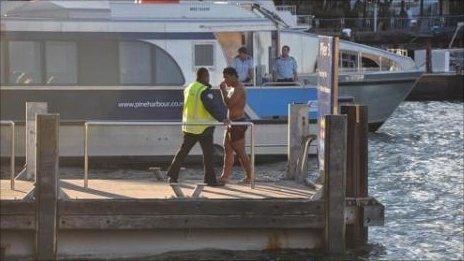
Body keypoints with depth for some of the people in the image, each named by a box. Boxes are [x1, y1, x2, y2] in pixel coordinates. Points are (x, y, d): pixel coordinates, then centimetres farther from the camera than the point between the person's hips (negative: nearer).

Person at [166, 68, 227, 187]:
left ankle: (172, 176, 13)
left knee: (183, 151, 13)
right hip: (203, 128, -7)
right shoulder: (205, 91, -16)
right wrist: (222, 118, -35)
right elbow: (212, 106, -28)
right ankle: (210, 179, 4)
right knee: (208, 153, 1)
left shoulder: (188, 89, 8)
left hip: (189, 127, 7)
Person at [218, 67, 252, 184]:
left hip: (238, 124, -11)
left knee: (240, 152, -5)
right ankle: (225, 176, 13)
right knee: (227, 150, 10)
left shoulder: (238, 89, -17)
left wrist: (223, 90, -20)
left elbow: (229, 103, -28)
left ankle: (249, 177, 2)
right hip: (231, 123, 11)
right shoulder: (232, 88, 15)